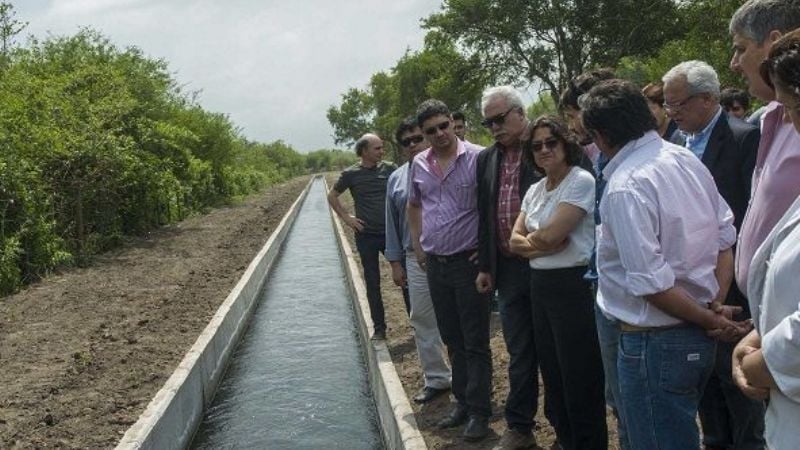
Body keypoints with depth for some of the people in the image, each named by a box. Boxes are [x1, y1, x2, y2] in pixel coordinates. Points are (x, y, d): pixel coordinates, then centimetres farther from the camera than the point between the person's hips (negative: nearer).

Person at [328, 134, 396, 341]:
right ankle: (379, 328, 17)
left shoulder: (389, 169, -1)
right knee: (372, 283, 7)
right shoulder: (351, 174, -4)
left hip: (391, 232, 1)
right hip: (366, 235, -1)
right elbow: (332, 196, 9)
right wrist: (346, 218, 1)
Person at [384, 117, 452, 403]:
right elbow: (392, 224, 13)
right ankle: (436, 379, 23)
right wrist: (395, 261, 10)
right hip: (416, 259, 4)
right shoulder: (396, 179, 10)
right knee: (422, 320, 10)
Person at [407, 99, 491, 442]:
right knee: (453, 340, 16)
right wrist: (417, 245, 15)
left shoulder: (477, 158, -11)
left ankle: (479, 411, 12)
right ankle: (462, 402, 29)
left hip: (468, 261, -5)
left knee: (475, 342, 2)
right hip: (434, 263, 6)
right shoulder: (418, 164, 6)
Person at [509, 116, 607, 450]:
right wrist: (544, 245, -11)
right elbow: (515, 240, 7)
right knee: (553, 373, 16)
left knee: (580, 378, 2)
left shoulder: (581, 181, -11)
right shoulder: (535, 190, 13)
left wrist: (531, 239, 1)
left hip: (573, 285, -8)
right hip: (540, 286, 8)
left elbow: (551, 233, -20)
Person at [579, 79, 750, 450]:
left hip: (655, 343, -9)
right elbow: (725, 237, 7)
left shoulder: (625, 187, -23)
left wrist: (709, 319, -9)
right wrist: (716, 307, 1)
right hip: (698, 337, 9)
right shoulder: (687, 160, 3)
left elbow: (652, 285, -23)